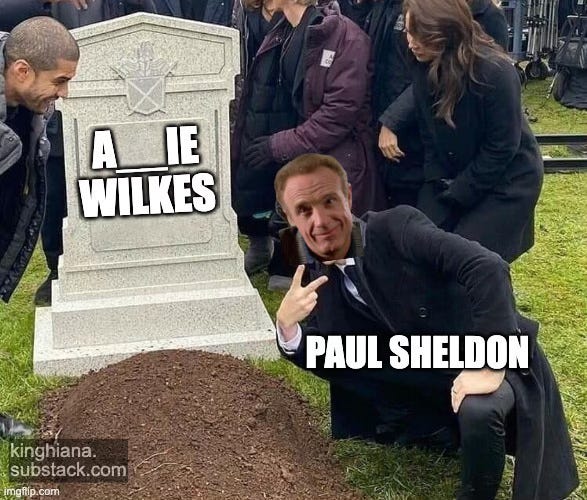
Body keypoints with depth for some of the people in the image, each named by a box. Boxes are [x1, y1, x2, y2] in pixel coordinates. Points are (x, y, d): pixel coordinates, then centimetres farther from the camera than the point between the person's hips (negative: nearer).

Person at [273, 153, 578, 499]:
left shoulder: (396, 227, -20)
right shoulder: (316, 277, -1)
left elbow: (488, 267, -30)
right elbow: (329, 362, 3)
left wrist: (491, 365, -33)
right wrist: (287, 326, -17)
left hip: (497, 360, -6)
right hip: (430, 387, 7)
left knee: (478, 410, -34)